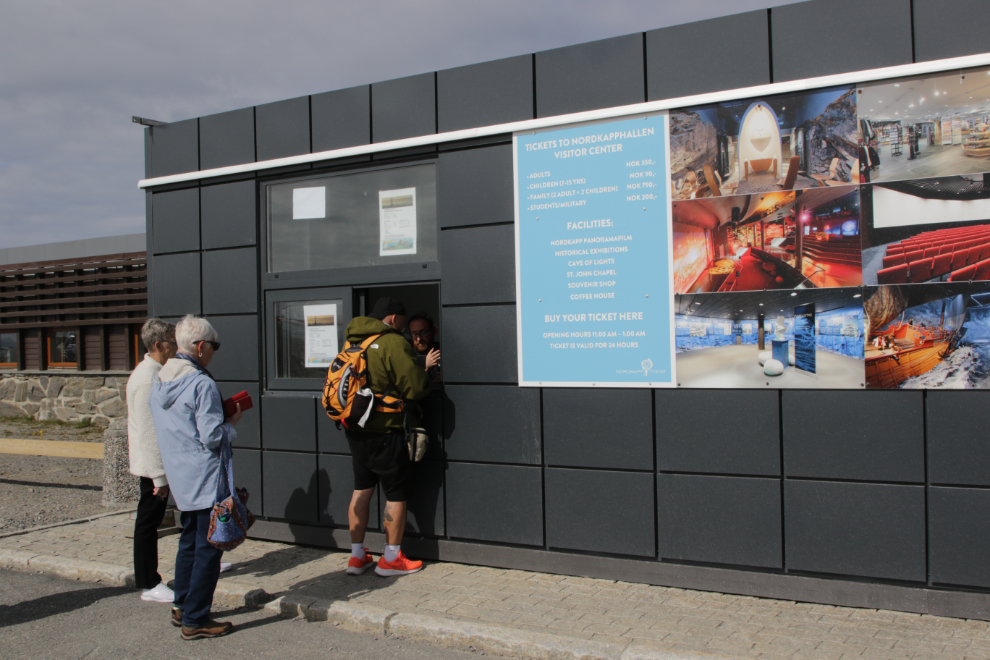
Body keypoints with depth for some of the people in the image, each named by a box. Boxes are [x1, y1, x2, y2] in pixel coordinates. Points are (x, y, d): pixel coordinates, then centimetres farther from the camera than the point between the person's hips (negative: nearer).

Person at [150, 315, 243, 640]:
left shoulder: (159, 381, 8)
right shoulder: (202, 384, -19)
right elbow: (212, 437, -21)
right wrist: (231, 422, -2)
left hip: (179, 476, 9)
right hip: (204, 477, -9)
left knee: (189, 540, 22)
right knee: (208, 547, 0)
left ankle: (182, 606, 31)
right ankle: (195, 620, 5)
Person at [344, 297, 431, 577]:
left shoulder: (353, 343, 10)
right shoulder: (393, 343, -14)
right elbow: (416, 387, -16)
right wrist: (425, 372, 4)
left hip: (354, 428, 8)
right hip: (384, 430, -8)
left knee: (362, 489, 16)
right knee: (396, 493, 5)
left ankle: (357, 556, 21)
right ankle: (391, 559, 13)